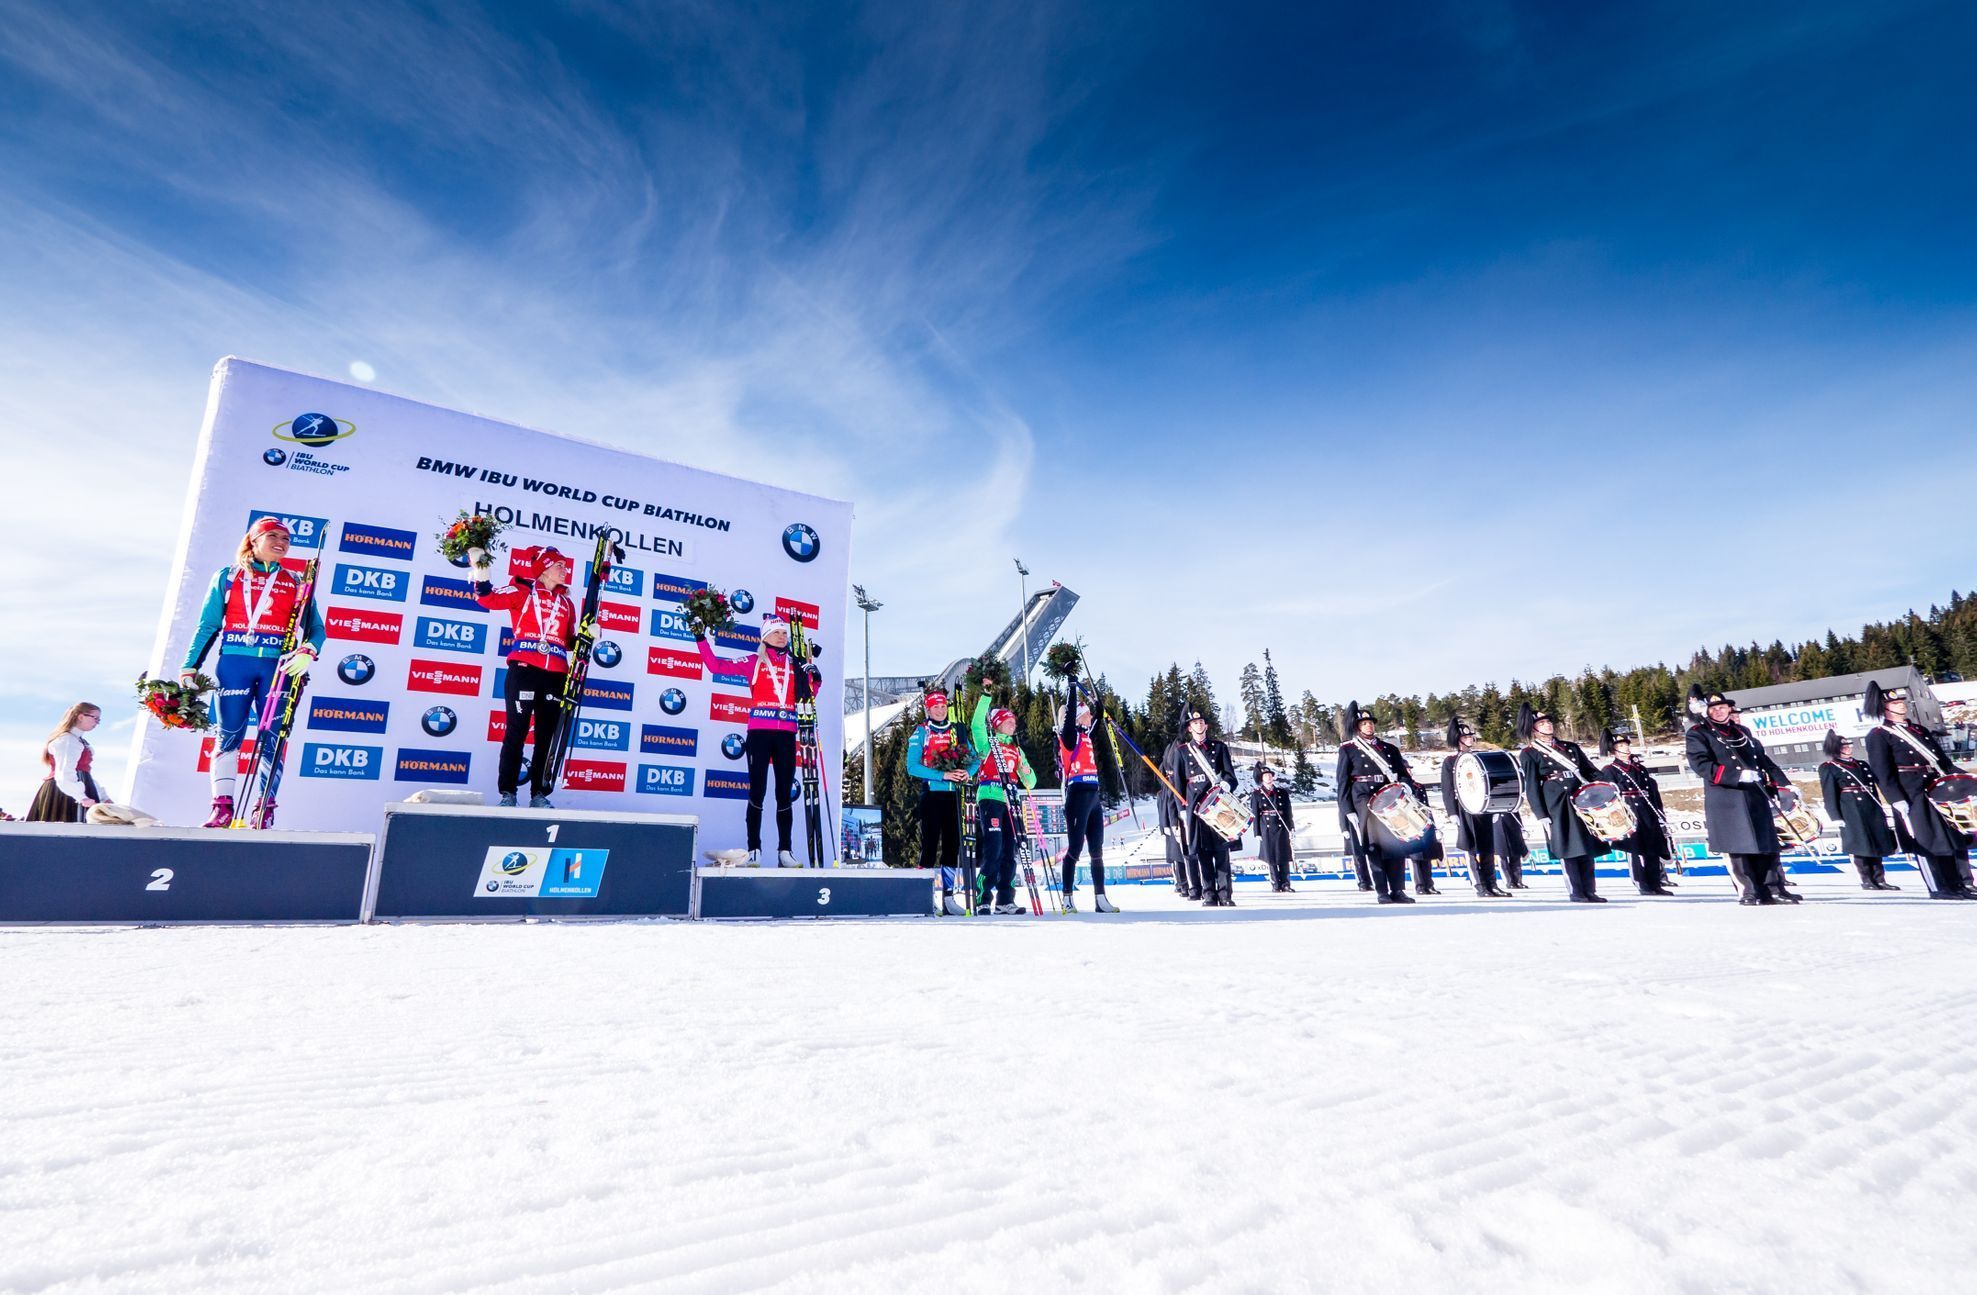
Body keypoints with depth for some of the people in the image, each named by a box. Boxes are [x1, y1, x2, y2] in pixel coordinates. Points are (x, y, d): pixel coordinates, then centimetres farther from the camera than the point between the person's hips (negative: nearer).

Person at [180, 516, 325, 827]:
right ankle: (222, 807, 2)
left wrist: (307, 652, -13)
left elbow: (315, 628, 8)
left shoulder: (297, 583, 13)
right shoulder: (227, 576, 12)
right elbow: (207, 626, 10)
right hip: (234, 662, 0)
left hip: (278, 665, 0)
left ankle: (266, 811, 3)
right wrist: (189, 668, 3)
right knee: (229, 735, -1)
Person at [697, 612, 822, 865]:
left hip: (786, 735, 3)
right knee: (757, 792, -3)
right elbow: (716, 665, 1)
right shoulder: (754, 662, 6)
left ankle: (784, 851, 9)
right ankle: (754, 850, 4)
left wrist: (815, 678, -1)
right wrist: (700, 637, -4)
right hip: (759, 733, -2)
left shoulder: (796, 664, 13)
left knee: (784, 794, 5)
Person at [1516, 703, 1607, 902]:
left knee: (1587, 848, 6)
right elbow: (1531, 787, -3)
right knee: (1567, 849, -5)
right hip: (1557, 808, -5)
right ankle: (1577, 893, 2)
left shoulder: (1570, 747, 18)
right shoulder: (1529, 754, 1)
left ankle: (1590, 891, 12)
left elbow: (1591, 772, 19)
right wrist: (1542, 816, -9)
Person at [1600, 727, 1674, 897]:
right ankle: (1643, 885, 3)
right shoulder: (1608, 771, -2)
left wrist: (1660, 812, 12)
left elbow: (1653, 792, 17)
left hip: (1648, 812, 6)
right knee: (1635, 848, -3)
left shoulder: (1641, 768, 17)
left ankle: (1656, 884, 13)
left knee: (1653, 848, 6)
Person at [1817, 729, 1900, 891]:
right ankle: (1867, 880, 4)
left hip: (1873, 811, 6)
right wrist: (1836, 817, -10)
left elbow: (1880, 783, 17)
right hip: (1852, 814, -5)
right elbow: (1829, 795, -6)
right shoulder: (1828, 768, -2)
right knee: (1861, 847, -3)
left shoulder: (1863, 765, 17)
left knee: (1877, 845, 7)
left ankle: (1880, 879, 13)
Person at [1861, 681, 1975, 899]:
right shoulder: (1878, 735, -6)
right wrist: (1898, 801, -17)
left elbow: (1943, 761, 22)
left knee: (1956, 838, 9)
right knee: (1927, 842, -3)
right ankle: (1939, 888, 4)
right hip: (1914, 798, -8)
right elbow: (1883, 774, -11)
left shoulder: (1920, 730, 19)